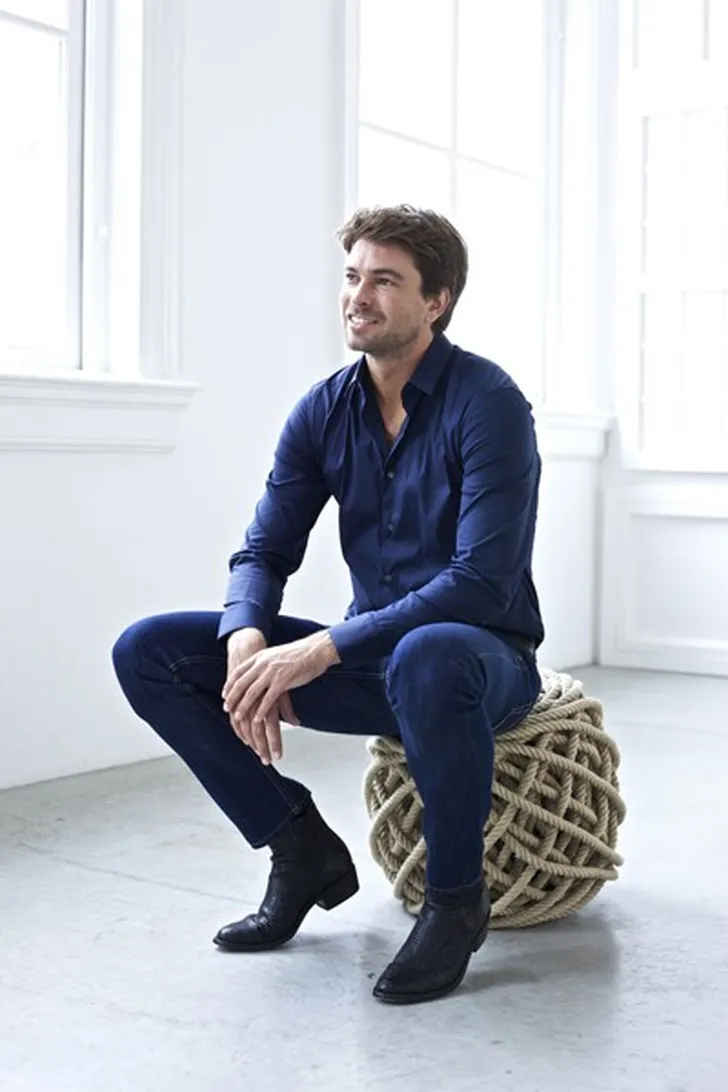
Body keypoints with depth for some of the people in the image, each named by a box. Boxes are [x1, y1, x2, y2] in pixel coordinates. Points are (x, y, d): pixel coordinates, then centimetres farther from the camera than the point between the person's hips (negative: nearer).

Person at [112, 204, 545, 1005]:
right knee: (148, 653, -7)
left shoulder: (487, 402, -17)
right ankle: (302, 850, 3)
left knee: (426, 660, -43)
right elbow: (264, 551, 1)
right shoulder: (324, 411, 1)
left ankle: (456, 900, -16)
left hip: (480, 658, -5)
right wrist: (247, 641, -22)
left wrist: (321, 649, -31)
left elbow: (483, 580, -25)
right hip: (372, 658, 6)